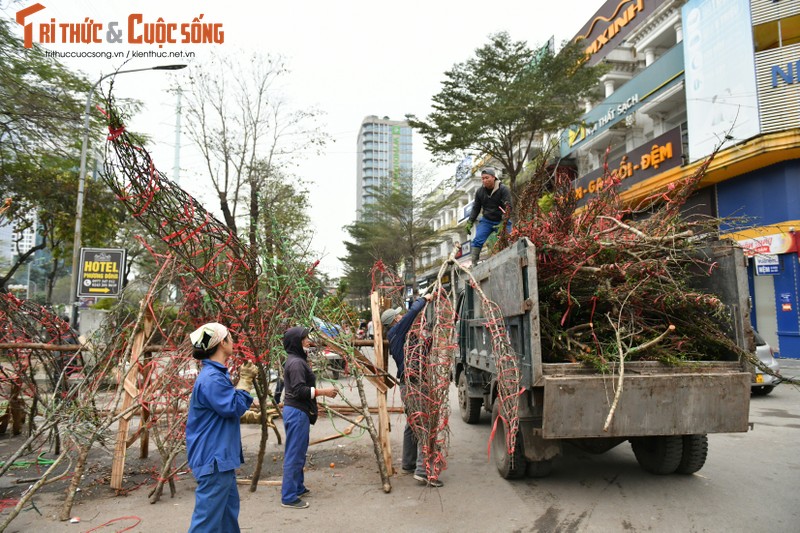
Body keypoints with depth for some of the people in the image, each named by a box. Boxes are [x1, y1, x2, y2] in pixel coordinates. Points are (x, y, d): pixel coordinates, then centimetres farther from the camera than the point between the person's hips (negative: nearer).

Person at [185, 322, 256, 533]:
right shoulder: (211, 378, -23)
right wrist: (245, 381, -11)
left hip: (221, 456, 11)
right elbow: (234, 407, -19)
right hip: (214, 458, -11)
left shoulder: (217, 374, 12)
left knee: (228, 509, 21)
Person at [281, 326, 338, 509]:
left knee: (299, 452, 20)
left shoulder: (297, 360, 15)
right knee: (294, 454, -5)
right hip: (296, 412, -11)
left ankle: (298, 487, 32)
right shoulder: (296, 363, -18)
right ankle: (289, 497, 1)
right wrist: (323, 392, -19)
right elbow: (299, 390, -23)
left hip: (298, 411, 11)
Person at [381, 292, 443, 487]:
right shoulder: (396, 332, -10)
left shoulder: (394, 337, 17)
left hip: (407, 384, 10)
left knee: (412, 425, 19)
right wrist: (424, 299, -1)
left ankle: (408, 464, 29)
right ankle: (422, 470, -16)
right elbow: (413, 312, -18)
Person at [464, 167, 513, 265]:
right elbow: (476, 208, 11)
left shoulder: (504, 190, -13)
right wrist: (470, 222, 2)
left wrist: (503, 223, -31)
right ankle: (473, 263, -11)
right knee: (477, 241, -12)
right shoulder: (480, 191, 1)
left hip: (502, 221, -3)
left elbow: (508, 208, -20)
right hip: (486, 221, 3)